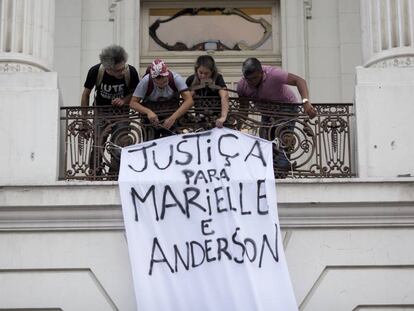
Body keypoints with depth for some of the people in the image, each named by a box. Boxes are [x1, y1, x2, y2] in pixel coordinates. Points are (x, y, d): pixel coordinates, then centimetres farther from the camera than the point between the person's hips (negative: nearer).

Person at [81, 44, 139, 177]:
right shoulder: (96, 71, -22)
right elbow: (86, 94, -5)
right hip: (101, 112, 0)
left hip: (121, 112, 0)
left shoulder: (131, 72, -22)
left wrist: (124, 100, -22)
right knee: (98, 146, -7)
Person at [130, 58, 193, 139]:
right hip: (151, 111, 0)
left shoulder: (176, 78, -27)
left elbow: (189, 101, -33)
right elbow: (133, 103, -24)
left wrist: (173, 118, -44)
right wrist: (148, 112, -43)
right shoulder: (146, 81, -26)